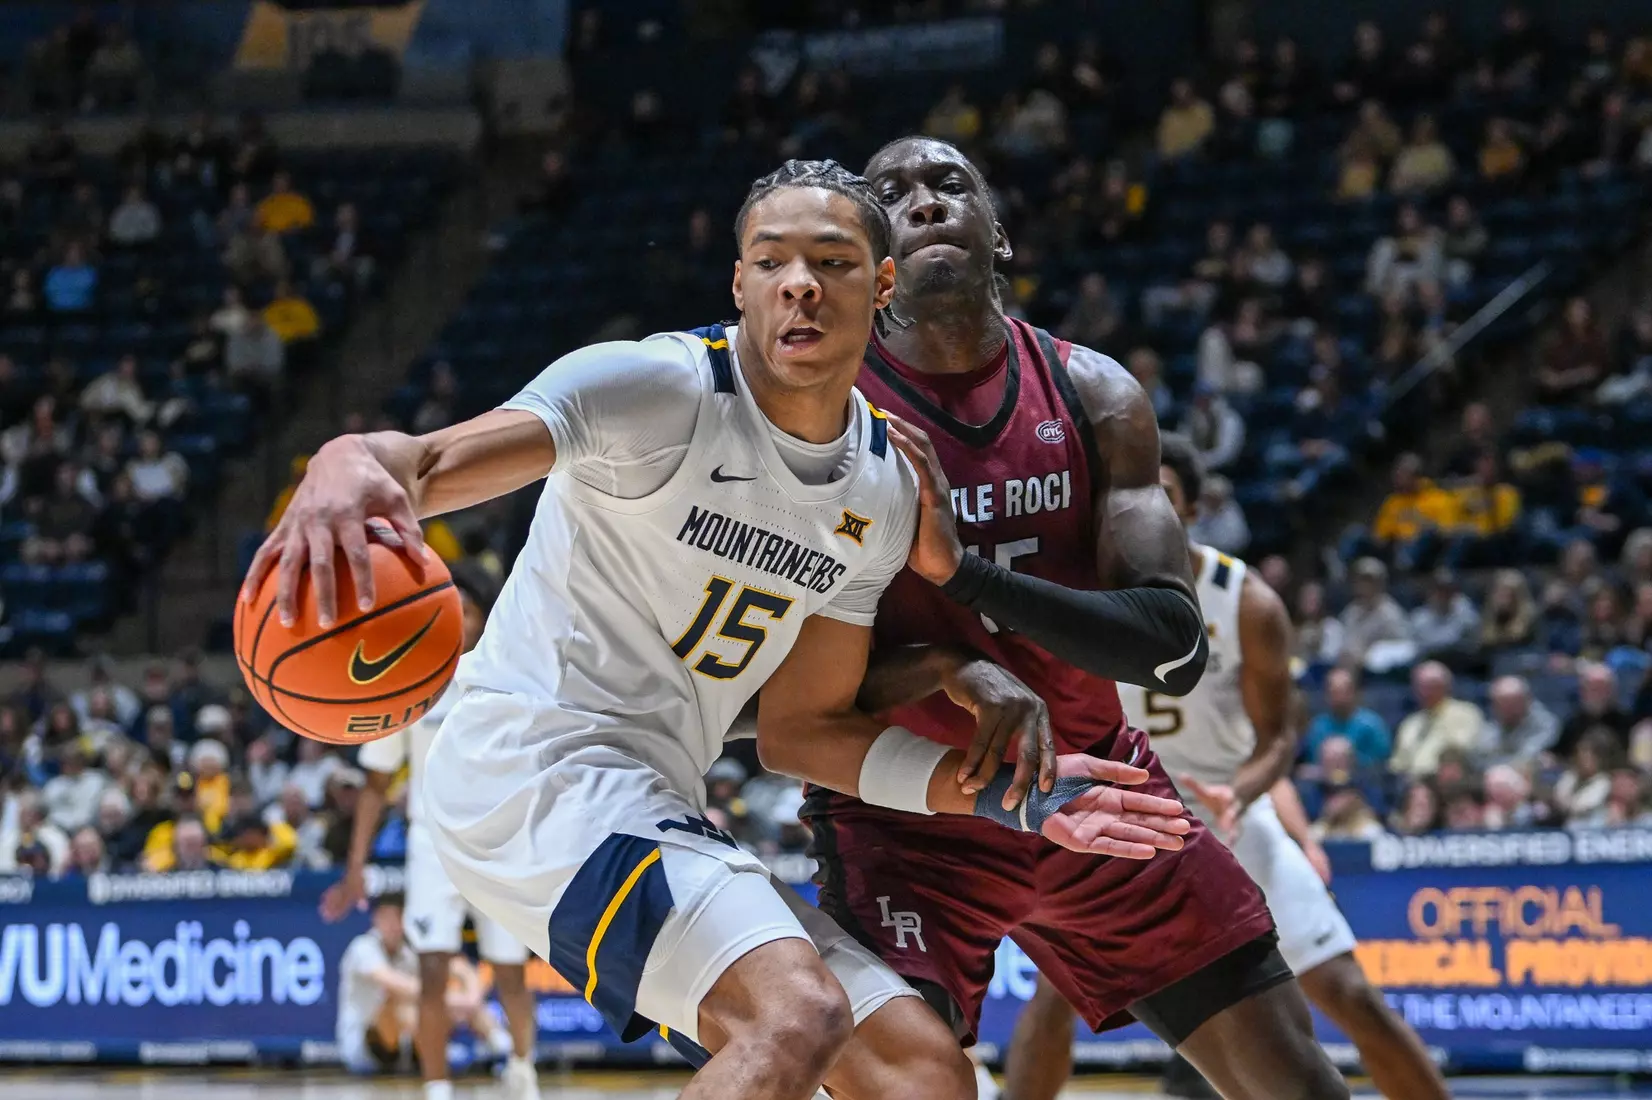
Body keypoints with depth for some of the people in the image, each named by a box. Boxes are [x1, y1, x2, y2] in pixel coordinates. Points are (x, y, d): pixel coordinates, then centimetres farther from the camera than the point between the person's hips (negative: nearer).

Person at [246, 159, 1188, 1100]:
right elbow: (435, 459, -28)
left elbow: (799, 729, 13)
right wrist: (353, 466, -53)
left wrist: (1010, 795, 3)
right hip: (535, 765, -8)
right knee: (800, 1014, -30)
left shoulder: (886, 489, 8)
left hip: (660, 811, 8)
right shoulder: (662, 389, -14)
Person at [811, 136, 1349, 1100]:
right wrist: (946, 670, -30)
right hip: (909, 808, -3)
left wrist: (961, 570, -30)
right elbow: (773, 681, -12)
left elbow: (1176, 643, -16)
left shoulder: (1094, 395, -6)